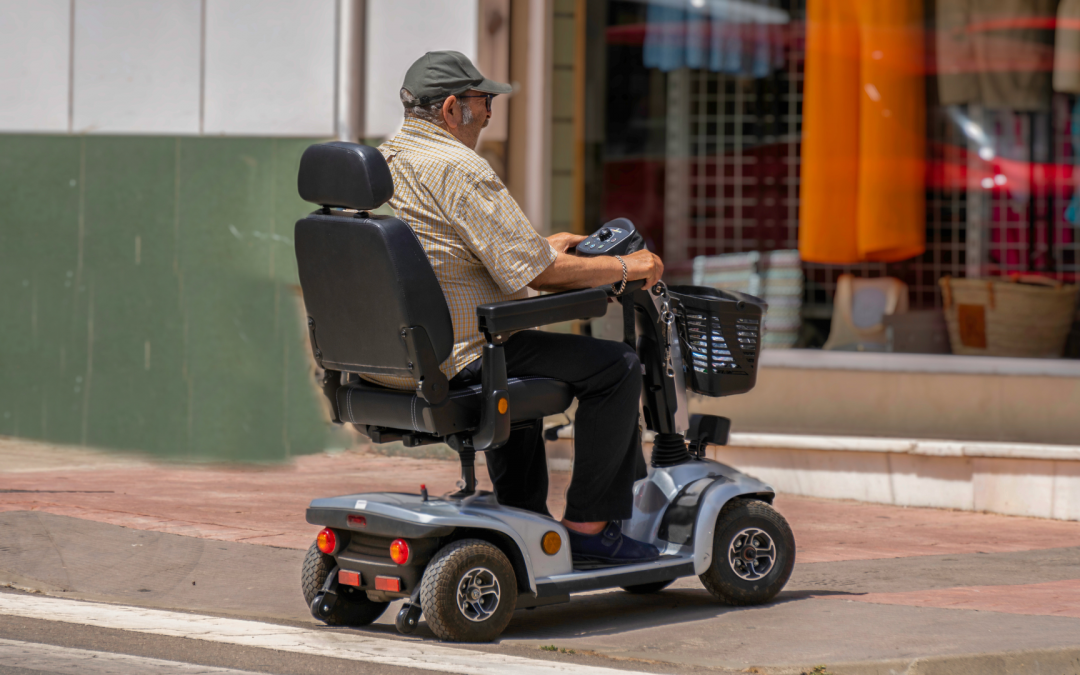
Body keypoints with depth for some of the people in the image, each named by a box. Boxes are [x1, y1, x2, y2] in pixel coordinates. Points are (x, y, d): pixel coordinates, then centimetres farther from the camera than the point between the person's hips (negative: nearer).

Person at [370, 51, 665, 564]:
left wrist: (542, 247, 26)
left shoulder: (381, 162, 13)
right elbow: (534, 270, -19)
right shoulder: (457, 168, -17)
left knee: (523, 364, 37)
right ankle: (589, 526, 2)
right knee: (616, 367, -1)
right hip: (457, 358, -10)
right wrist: (625, 267, -5)